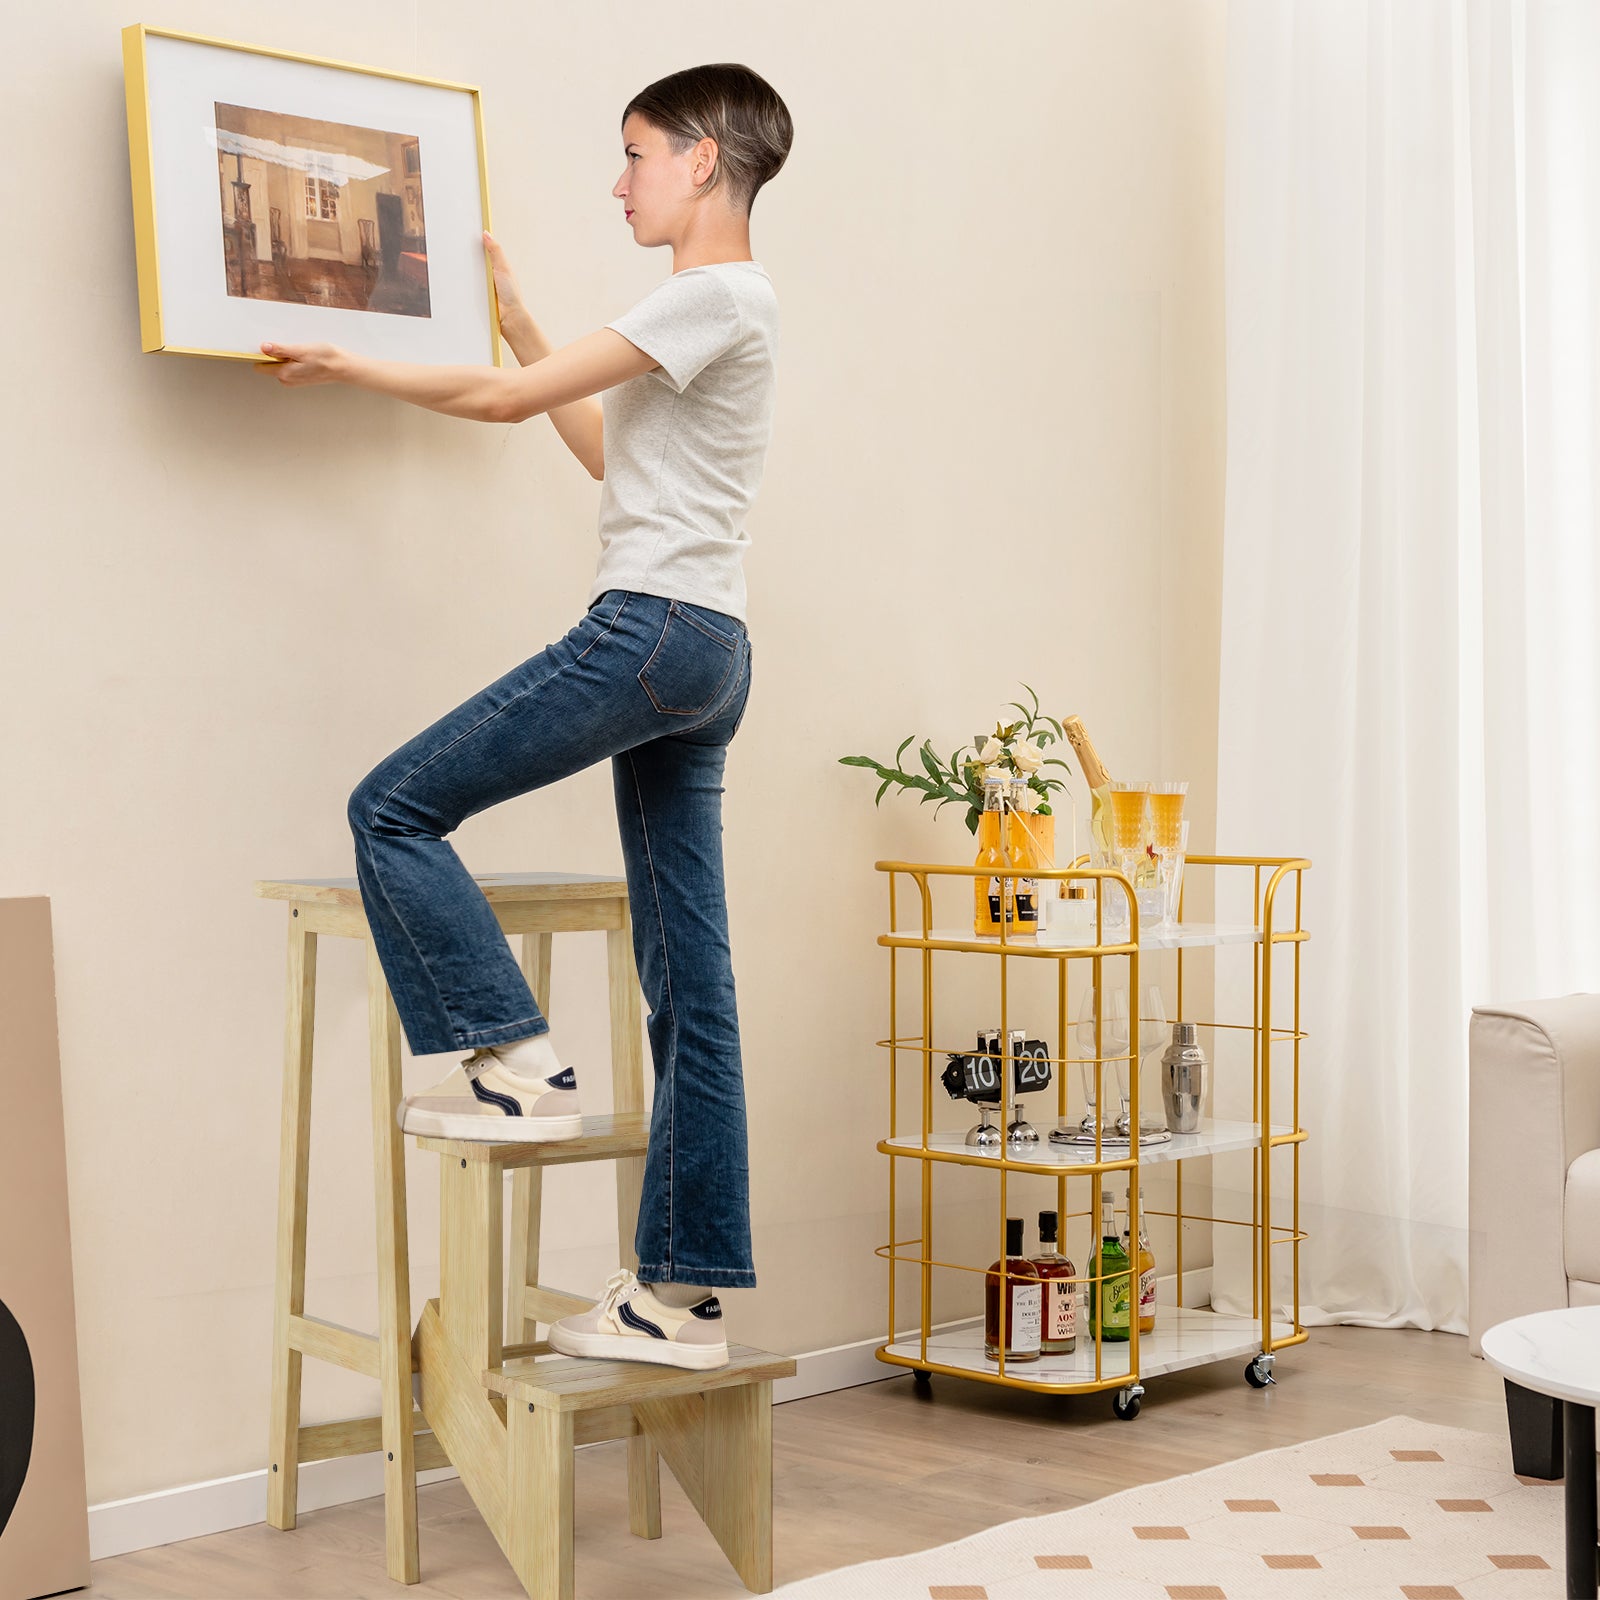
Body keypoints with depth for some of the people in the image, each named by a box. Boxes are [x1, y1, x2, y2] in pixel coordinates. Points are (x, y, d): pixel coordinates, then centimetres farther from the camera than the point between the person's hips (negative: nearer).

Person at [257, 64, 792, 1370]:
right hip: (704, 655, 10)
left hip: (653, 628, -10)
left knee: (394, 810, -4)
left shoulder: (720, 293, -8)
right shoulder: (725, 307, 22)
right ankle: (686, 1292, 7)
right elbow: (604, 448, 31)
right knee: (689, 986, 5)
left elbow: (507, 399, -9)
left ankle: (518, 1062, -4)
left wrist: (347, 364, 3)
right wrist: (518, 317, 32)